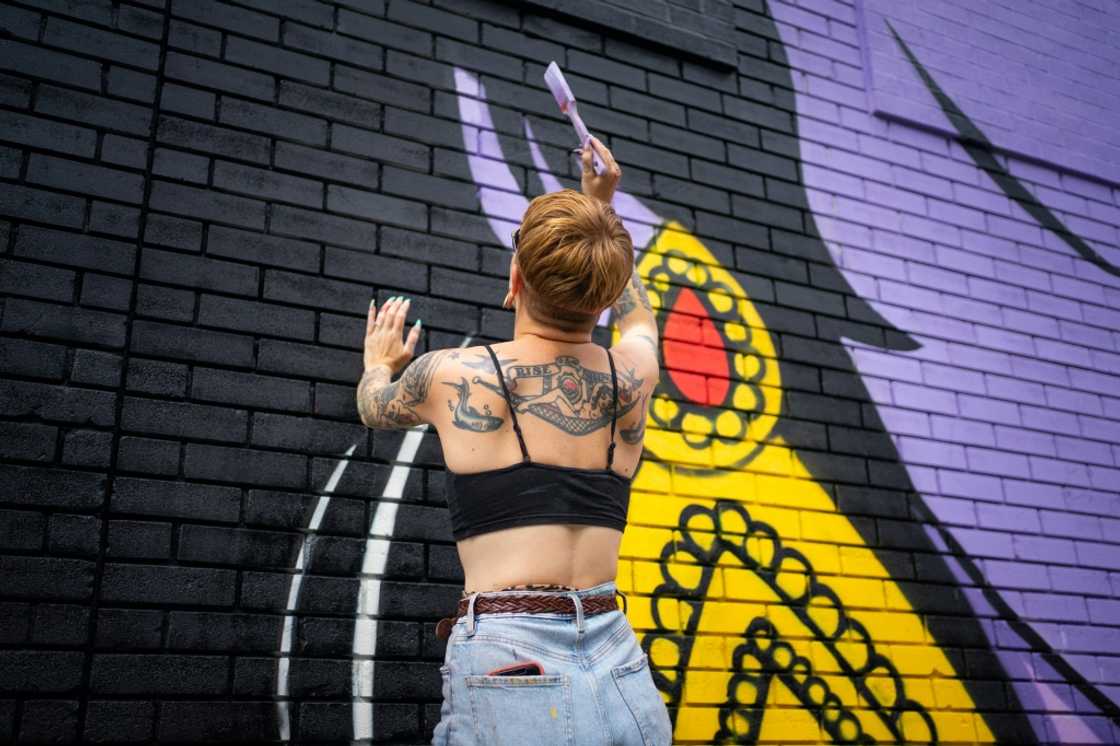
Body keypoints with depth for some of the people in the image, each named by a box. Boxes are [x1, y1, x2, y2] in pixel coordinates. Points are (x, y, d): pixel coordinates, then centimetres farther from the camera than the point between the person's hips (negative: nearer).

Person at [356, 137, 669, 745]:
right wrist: (604, 208, 38)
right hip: (625, 680, 3)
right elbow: (640, 319, 31)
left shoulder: (451, 374, -3)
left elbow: (376, 407, 23)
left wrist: (378, 363, 45)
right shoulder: (633, 374, 4)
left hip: (506, 676, -2)